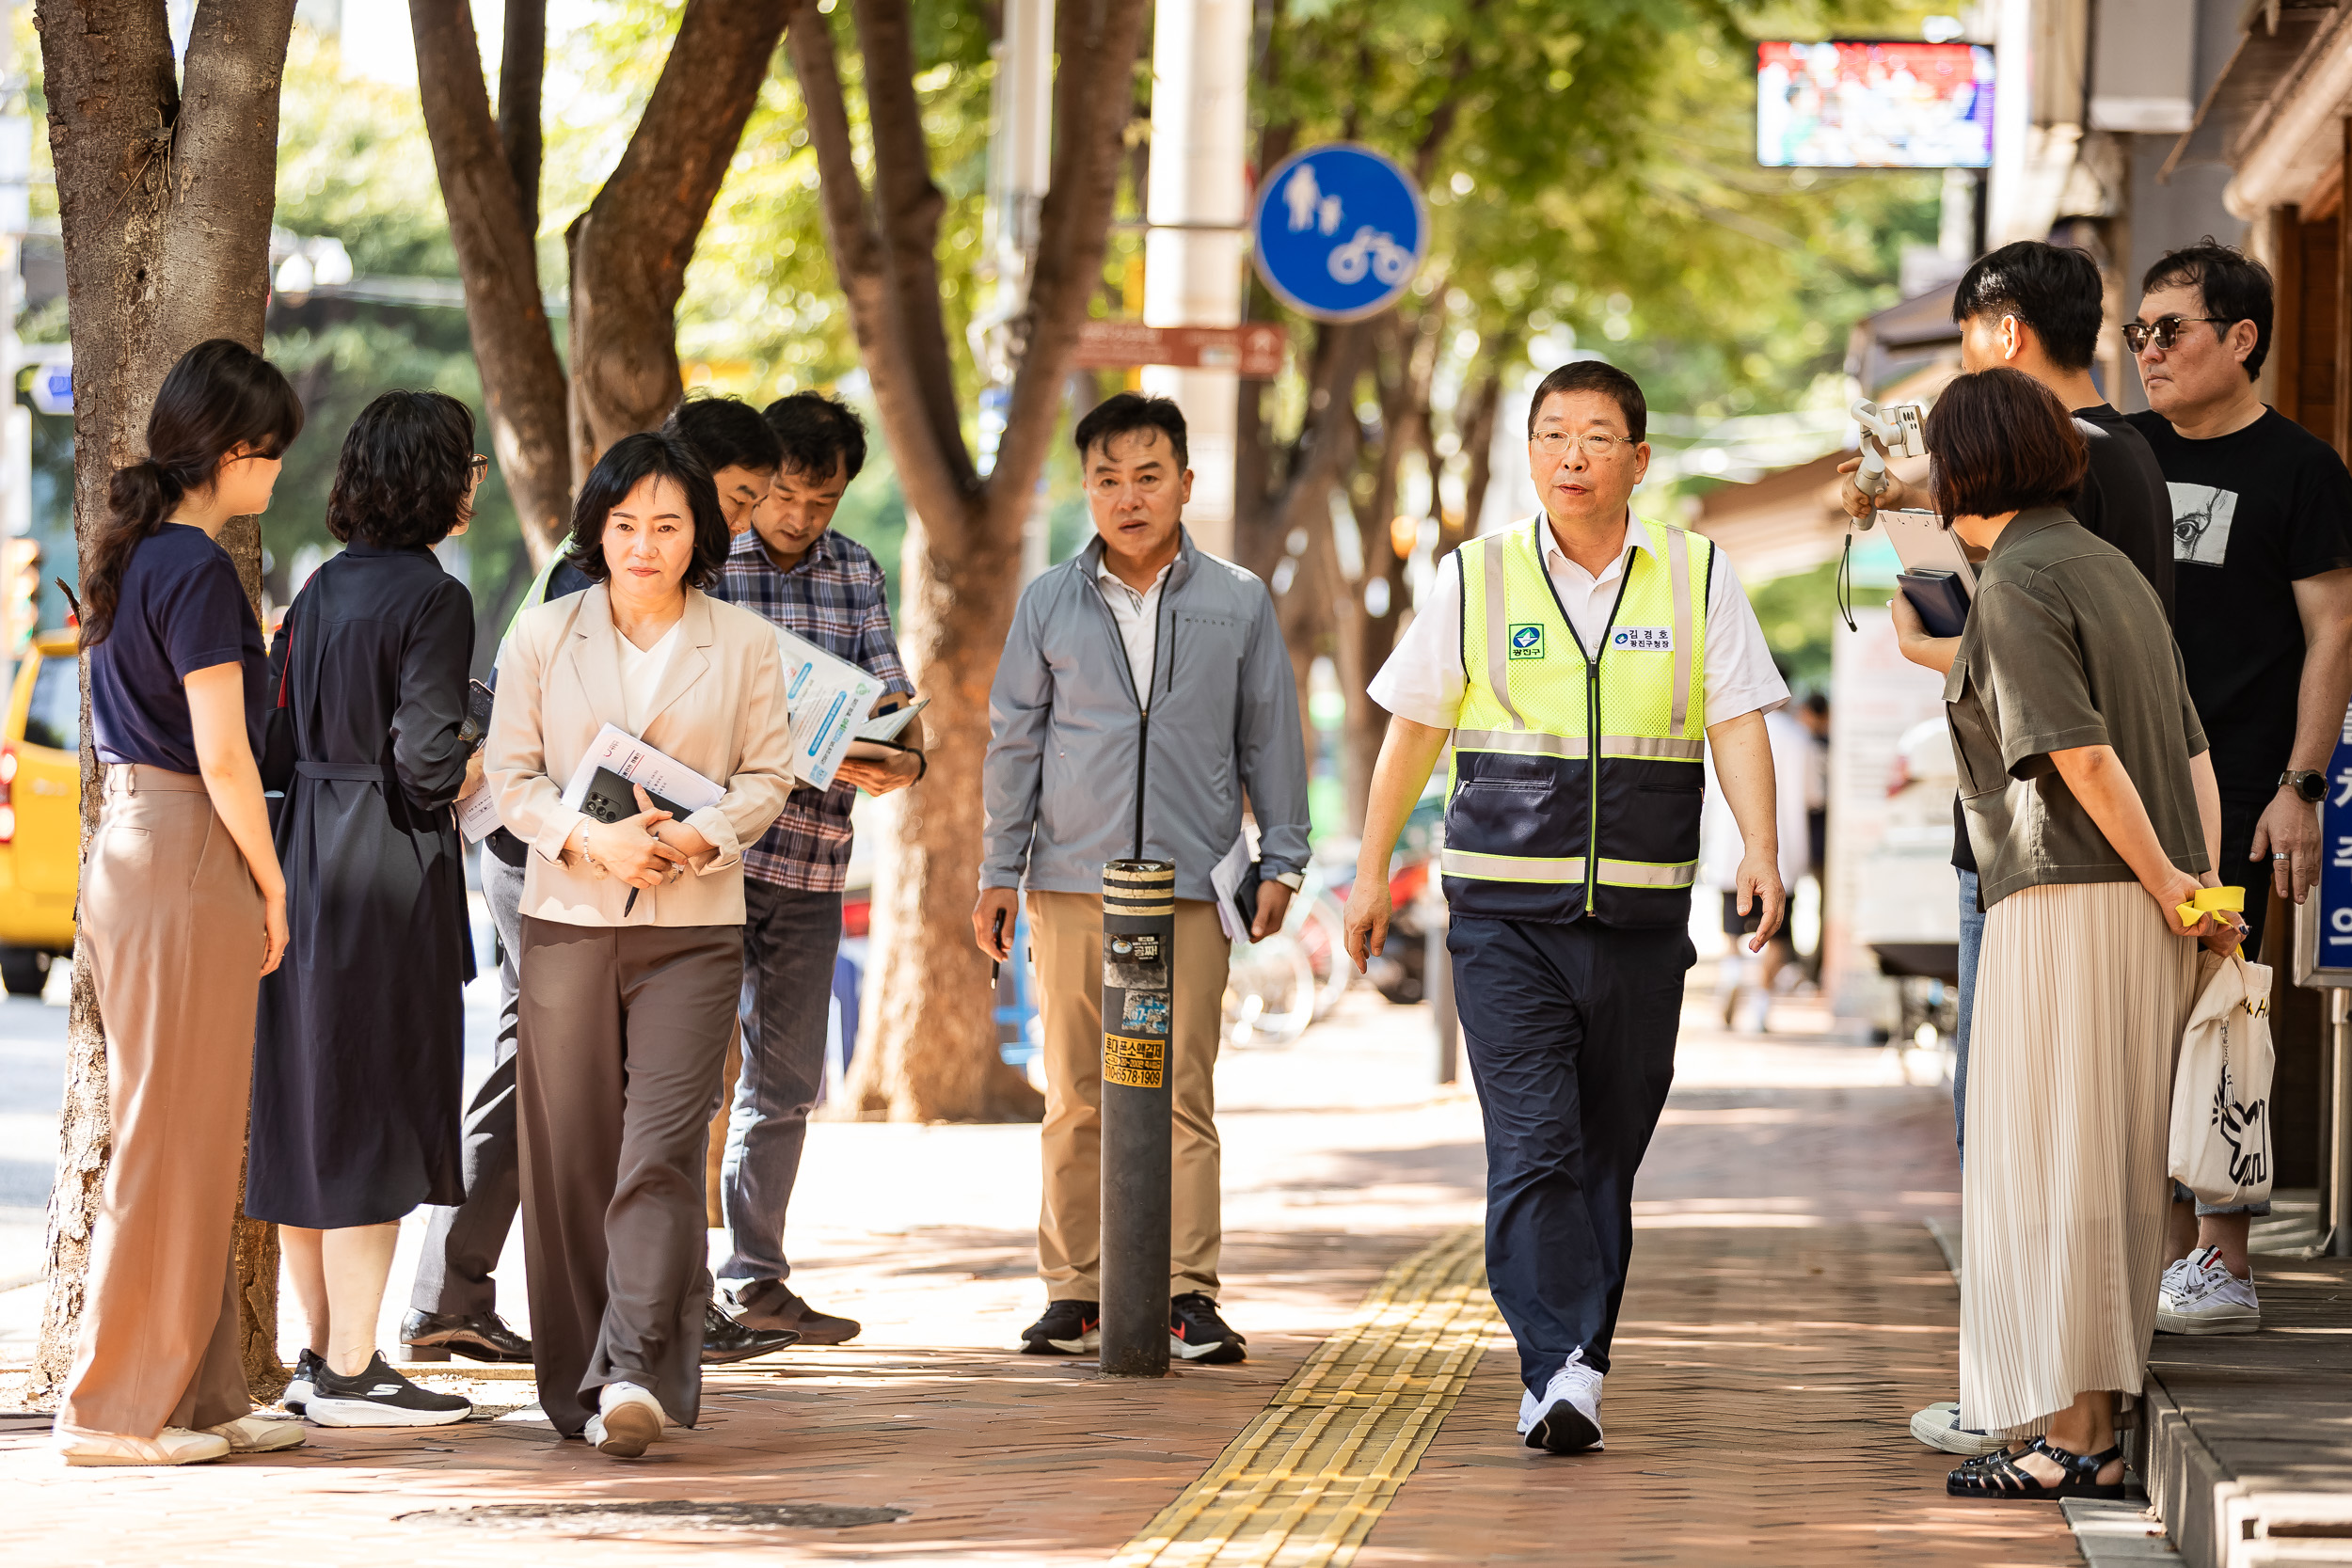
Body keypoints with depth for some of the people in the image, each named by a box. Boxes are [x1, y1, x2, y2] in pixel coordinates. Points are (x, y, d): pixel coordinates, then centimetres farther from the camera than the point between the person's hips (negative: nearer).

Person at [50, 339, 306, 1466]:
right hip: (190, 858, -9)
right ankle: (115, 1406, 1)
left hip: (126, 841, 9)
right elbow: (223, 754, -18)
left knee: (182, 1137, 13)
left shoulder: (129, 556, 12)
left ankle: (197, 1397, 19)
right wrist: (271, 884, -7)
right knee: (173, 1136, -3)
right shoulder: (196, 570, -16)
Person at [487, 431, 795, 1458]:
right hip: (567, 919, 1)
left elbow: (766, 776, 6)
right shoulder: (543, 636, 6)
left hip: (693, 923, -1)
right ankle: (581, 1386, 11)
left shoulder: (743, 644, 5)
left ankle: (636, 1370, -20)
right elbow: (511, 776, 5)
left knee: (661, 1148, -13)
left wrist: (702, 838, -12)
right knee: (570, 1154, 3)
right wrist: (592, 840, -12)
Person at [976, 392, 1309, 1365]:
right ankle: (1074, 1293, 10)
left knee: (1182, 1095, -6)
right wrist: (999, 873, 9)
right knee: (1073, 1100, 3)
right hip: (1072, 883, 1)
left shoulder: (1238, 605, 7)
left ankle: (1187, 1295, -3)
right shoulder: (1048, 605, 8)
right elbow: (1014, 742, 12)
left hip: (1190, 888, -1)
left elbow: (1269, 738, 12)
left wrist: (1282, 860, 7)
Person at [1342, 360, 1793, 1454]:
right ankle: (1560, 1372, -20)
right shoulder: (1477, 578, 5)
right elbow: (1413, 730, 12)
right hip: (1504, 911, -1)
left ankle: (1567, 1376, 15)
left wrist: (1761, 853, -15)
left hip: (1641, 918, 1)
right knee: (1532, 1148, -13)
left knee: (1606, 1156, 6)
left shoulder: (1697, 579, 5)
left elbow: (1738, 727, 0)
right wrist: (1370, 870, 12)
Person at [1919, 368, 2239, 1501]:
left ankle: (2069, 1438, -5)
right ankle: (2095, 1426, 15)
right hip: (2147, 910, 8)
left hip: (2064, 901, -8)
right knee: (2110, 1170, 11)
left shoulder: (2017, 585, -11)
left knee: (2048, 1164, -4)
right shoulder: (2114, 570, 16)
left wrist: (2166, 886, -11)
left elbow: (2082, 752, -19)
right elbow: (2192, 749, 12)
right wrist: (2203, 885, 7)